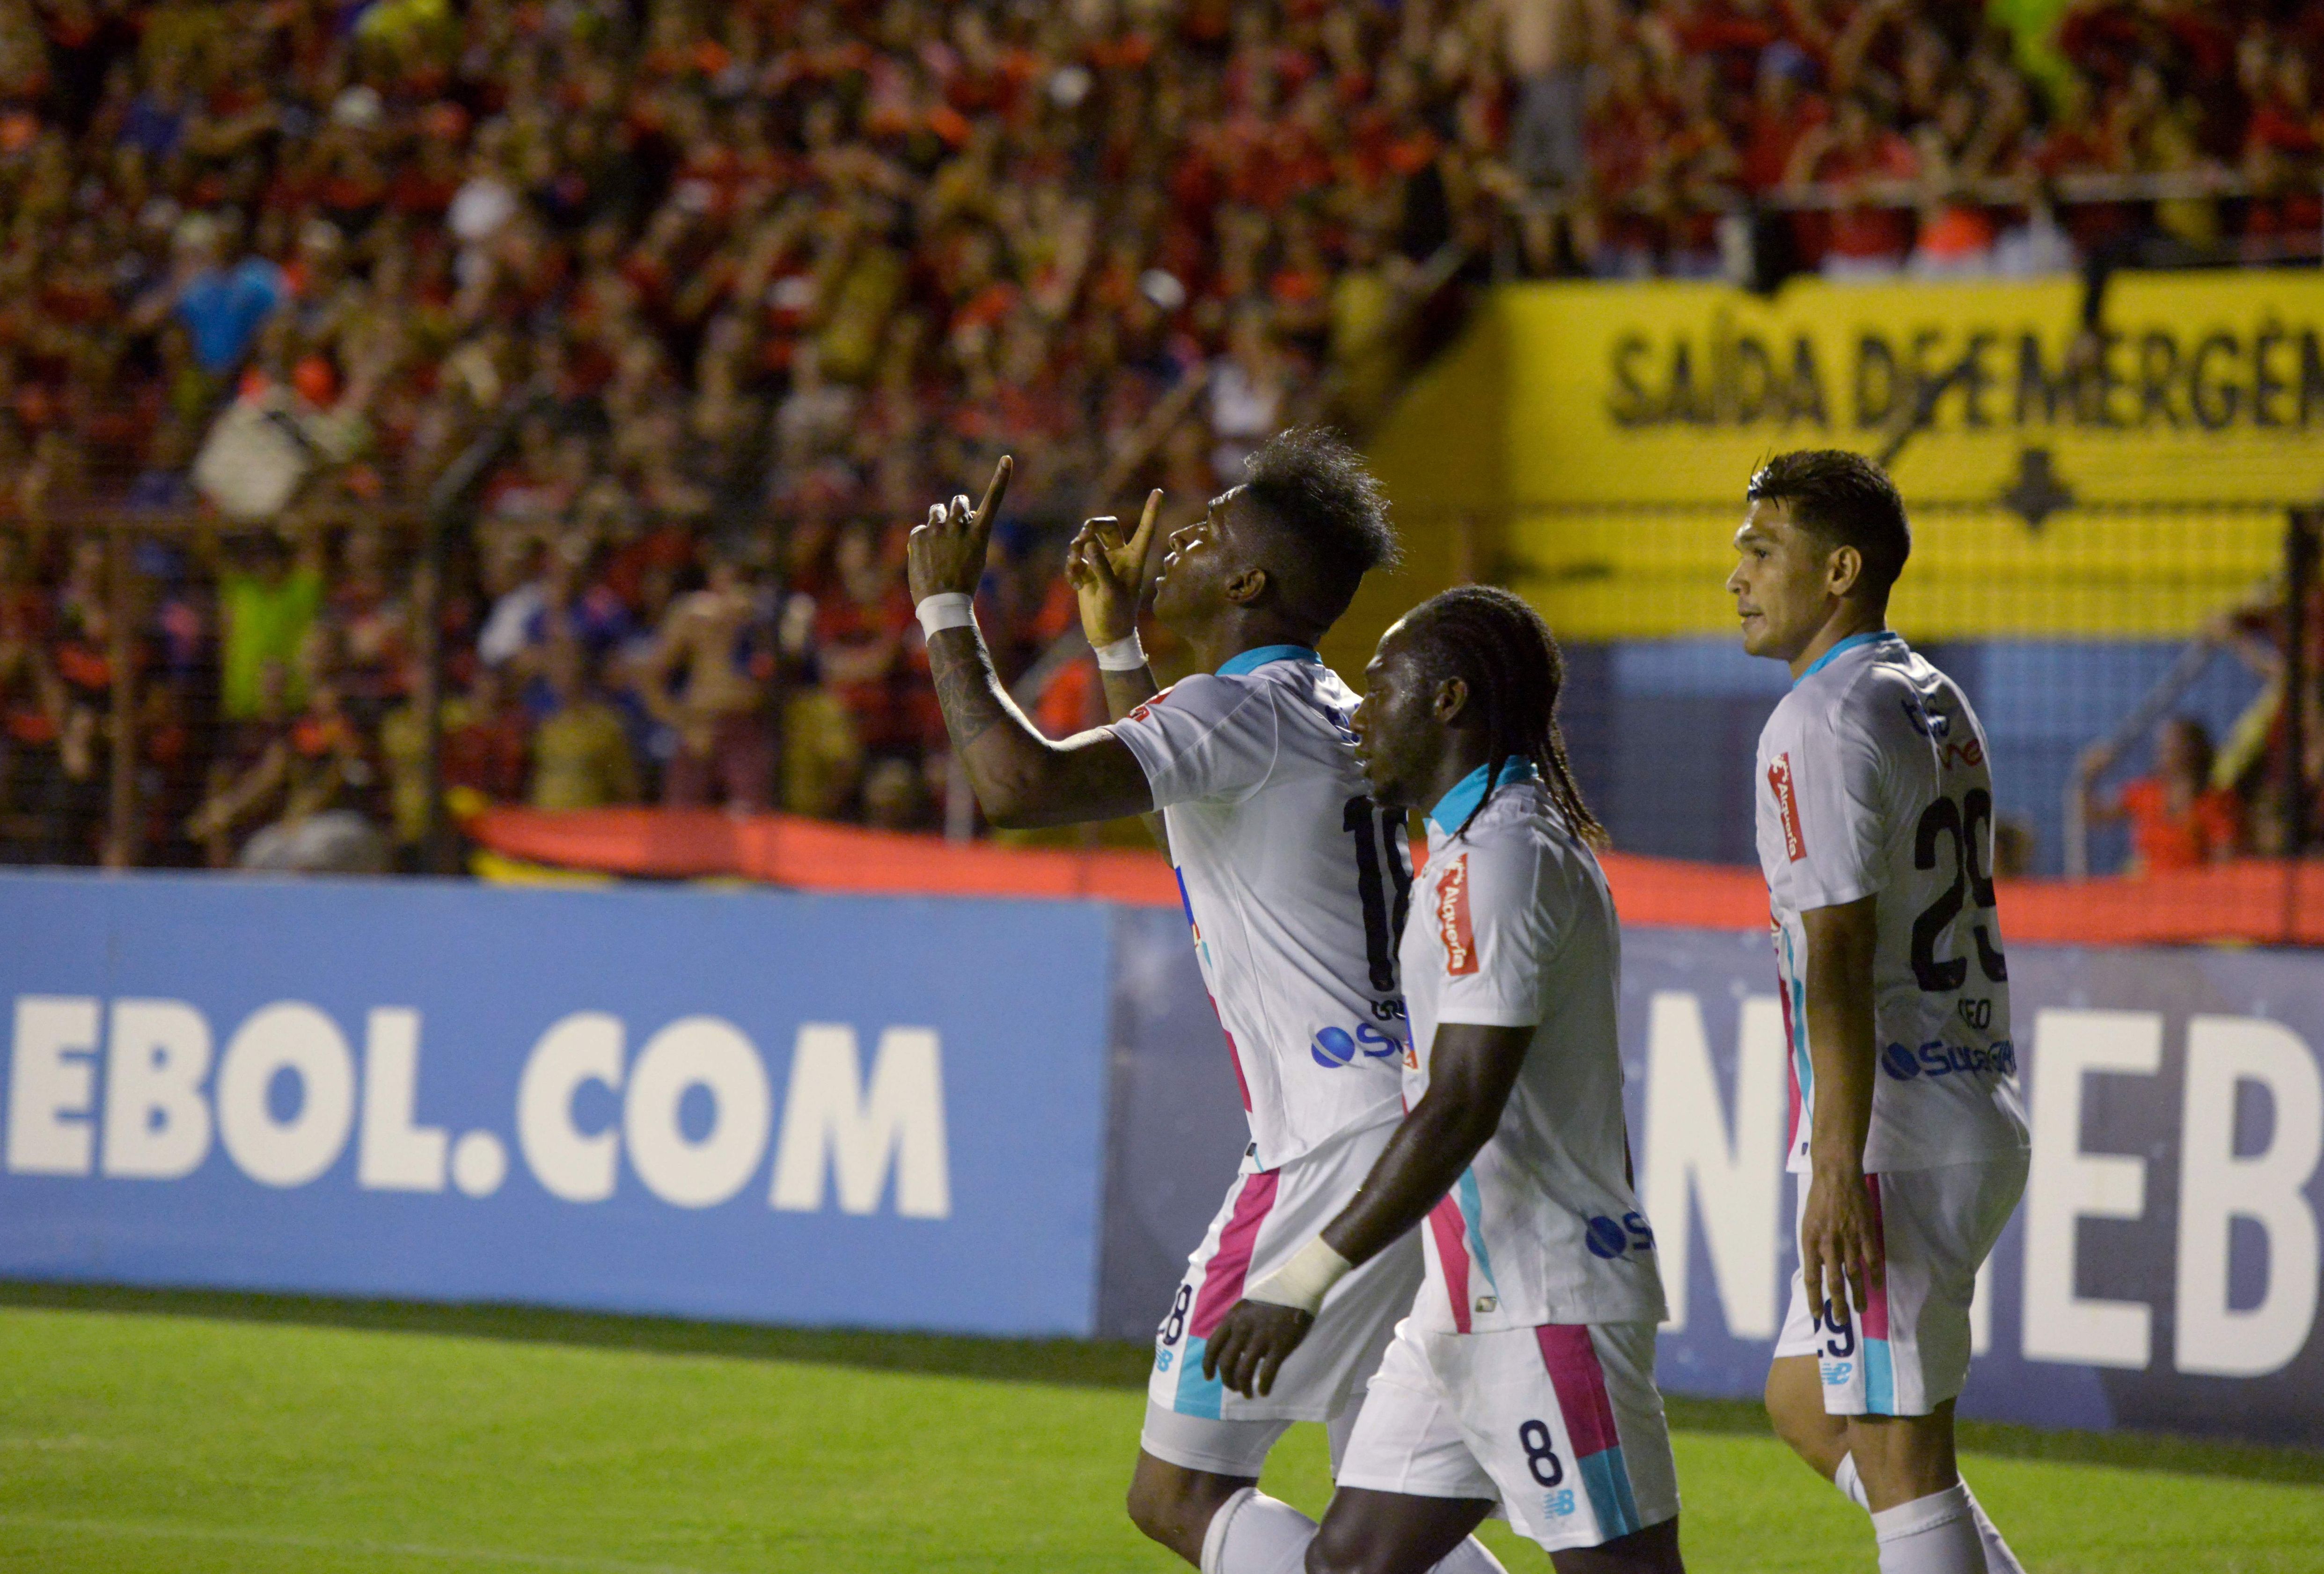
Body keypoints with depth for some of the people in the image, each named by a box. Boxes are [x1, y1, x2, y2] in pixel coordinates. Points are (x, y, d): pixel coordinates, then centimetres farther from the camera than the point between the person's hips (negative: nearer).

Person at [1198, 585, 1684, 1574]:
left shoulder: (1501, 859, -15)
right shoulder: (1478, 849, 17)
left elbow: (1462, 1108, -22)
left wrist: (1308, 1279, -21)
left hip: (1546, 1309, -10)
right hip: (1468, 1304, 10)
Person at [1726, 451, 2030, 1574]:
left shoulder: (1823, 721, -13)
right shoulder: (1938, 701, 16)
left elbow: (1843, 962, -21)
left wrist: (1839, 1166, -26)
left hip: (1895, 1139, -10)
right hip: (1982, 1120, 10)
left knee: (1896, 1450, -6)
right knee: (1805, 1402, 19)